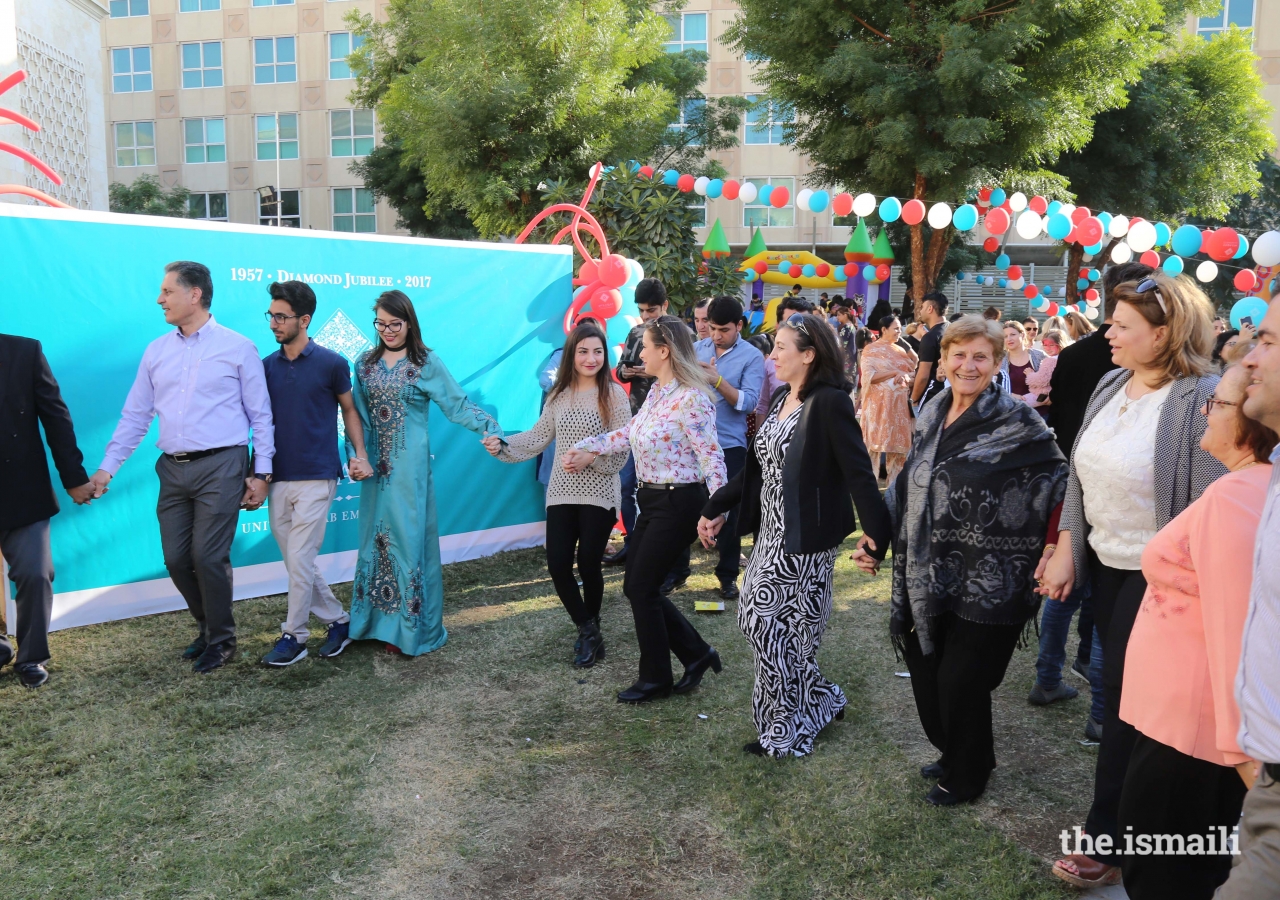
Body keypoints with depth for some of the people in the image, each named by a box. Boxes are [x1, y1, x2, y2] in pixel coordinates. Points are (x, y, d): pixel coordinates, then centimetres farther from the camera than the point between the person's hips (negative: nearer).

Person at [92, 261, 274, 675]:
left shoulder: (238, 348, -2)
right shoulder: (156, 351, 11)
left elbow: (260, 415, 0)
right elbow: (135, 416, 13)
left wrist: (260, 473, -4)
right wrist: (107, 468, 8)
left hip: (220, 466, -5)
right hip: (173, 469, 5)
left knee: (208, 557, -5)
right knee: (176, 559, 7)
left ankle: (221, 641, 16)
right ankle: (208, 627, 30)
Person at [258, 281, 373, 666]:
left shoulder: (331, 364, -4)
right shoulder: (267, 366, 7)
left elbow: (349, 410, 7)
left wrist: (360, 454, -6)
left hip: (316, 478, -5)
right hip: (278, 479, 5)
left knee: (299, 560, -5)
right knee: (297, 561, 10)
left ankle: (294, 636, 10)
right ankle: (337, 620, 25)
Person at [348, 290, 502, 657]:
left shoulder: (427, 363, -3)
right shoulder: (366, 363, 10)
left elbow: (458, 405, -7)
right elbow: (358, 417, 10)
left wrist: (491, 427, -22)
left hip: (410, 466, -4)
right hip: (376, 465, 4)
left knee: (409, 538, -2)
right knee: (376, 537, 7)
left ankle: (413, 628, 7)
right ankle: (376, 622, 19)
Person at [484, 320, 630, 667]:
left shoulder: (613, 394, -5)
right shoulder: (559, 395, 9)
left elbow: (621, 450, -9)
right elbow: (538, 438, 11)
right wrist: (503, 445, -2)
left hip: (599, 494, -4)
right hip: (562, 493, 4)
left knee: (588, 563, 1)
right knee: (558, 565, -2)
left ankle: (590, 631, 27)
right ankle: (588, 631, 19)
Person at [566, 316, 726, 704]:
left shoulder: (691, 399, -20)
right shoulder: (657, 390, 8)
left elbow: (712, 459, -22)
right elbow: (629, 432, 20)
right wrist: (586, 448, 20)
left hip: (678, 503, -9)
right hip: (652, 499, 9)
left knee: (641, 587, 0)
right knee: (636, 585, 12)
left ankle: (656, 678, 18)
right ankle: (696, 653, 25)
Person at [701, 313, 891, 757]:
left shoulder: (830, 403, -15)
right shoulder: (781, 399, 10)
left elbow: (859, 474, -20)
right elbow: (757, 467, 16)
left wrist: (877, 535, -26)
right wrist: (715, 508, 14)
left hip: (804, 539, -8)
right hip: (773, 533, 8)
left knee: (772, 625, -1)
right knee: (760, 618, 12)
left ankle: (787, 731, 17)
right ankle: (822, 700, 31)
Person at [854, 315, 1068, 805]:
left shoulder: (1017, 421, -11)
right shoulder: (931, 416, 8)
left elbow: (1061, 483, -7)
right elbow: (909, 486, 15)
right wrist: (876, 537, 11)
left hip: (986, 581, -6)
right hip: (930, 576, 6)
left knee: (961, 682, 4)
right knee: (926, 676, 14)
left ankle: (966, 776, 30)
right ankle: (954, 753, 42)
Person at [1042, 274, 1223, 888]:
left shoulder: (1203, 400, -19)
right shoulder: (1110, 384, 2)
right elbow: (1081, 473, 8)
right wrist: (1066, 547, 4)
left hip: (1157, 576, -7)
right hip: (1103, 562, 7)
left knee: (1127, 698, 3)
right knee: (1116, 689, 18)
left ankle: (1107, 837, 21)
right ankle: (1127, 813, 37)